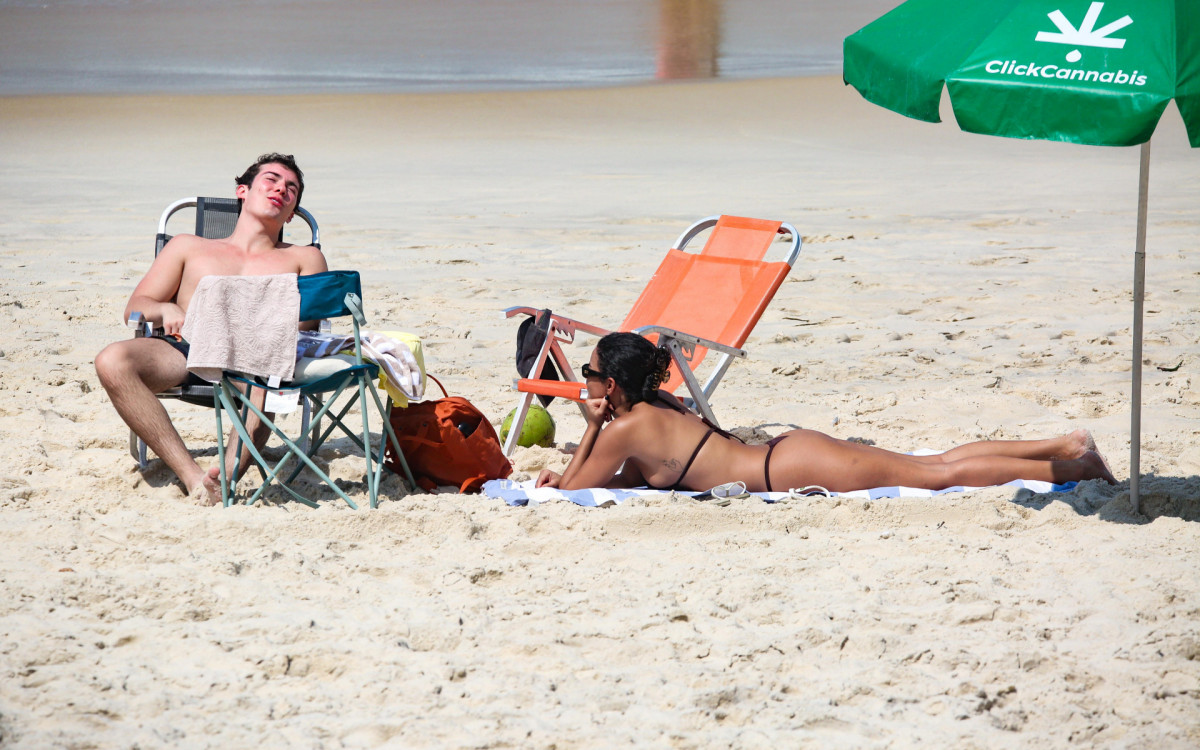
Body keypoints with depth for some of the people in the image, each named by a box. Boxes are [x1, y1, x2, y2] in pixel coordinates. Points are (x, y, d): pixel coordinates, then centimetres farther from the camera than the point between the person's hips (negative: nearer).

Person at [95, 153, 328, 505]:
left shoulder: (304, 258, 32)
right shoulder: (189, 246, 33)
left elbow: (308, 319, 13)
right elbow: (135, 307, 22)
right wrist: (165, 310, -3)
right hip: (184, 348, 2)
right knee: (112, 361, -34)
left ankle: (230, 470, -56)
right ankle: (192, 475, -43)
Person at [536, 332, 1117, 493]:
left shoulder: (624, 428, -8)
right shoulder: (656, 408, 18)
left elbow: (573, 493, -5)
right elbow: (635, 477, 31)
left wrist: (591, 429, 2)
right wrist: (567, 475, 20)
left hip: (791, 469, -8)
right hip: (791, 451, 8)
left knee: (941, 475, -10)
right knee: (937, 463, 9)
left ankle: (1076, 467, -12)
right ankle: (1065, 445, 7)